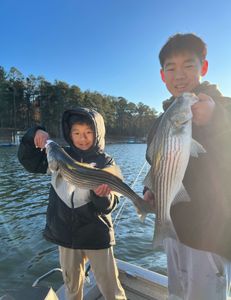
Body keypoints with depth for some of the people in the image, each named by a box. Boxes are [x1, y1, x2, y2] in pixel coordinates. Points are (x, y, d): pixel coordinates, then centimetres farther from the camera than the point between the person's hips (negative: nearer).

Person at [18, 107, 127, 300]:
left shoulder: (105, 162, -10)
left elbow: (108, 206, -14)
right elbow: (29, 160, 3)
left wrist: (102, 195, -37)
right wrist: (34, 135, -13)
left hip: (96, 235, -3)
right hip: (66, 233, 3)